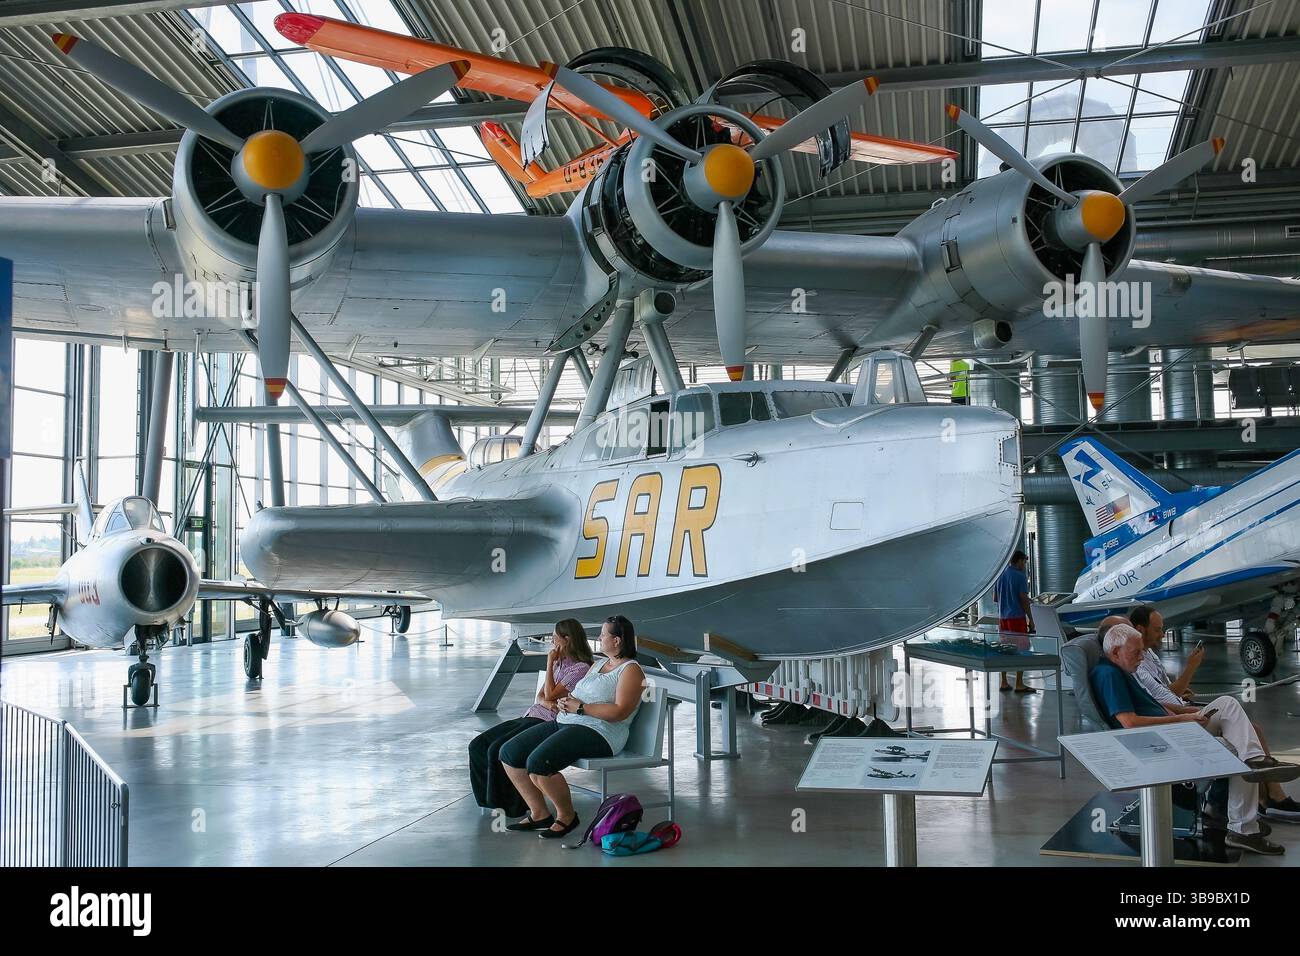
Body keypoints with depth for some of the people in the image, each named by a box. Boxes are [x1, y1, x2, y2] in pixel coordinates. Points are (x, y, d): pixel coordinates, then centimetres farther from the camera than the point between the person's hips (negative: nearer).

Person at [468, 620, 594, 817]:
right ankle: (492, 797, 0)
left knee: (498, 750, -26)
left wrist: (550, 663, -3)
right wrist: (547, 702, -8)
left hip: (548, 722, -9)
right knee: (478, 745, -7)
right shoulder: (559, 663, 23)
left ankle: (509, 804, -9)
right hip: (530, 715, 9)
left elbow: (550, 694, -10)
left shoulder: (581, 668, -6)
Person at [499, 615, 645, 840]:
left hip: (597, 731, -10)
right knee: (510, 752, -3)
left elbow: (620, 711, -18)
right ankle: (539, 813, 5)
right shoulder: (599, 664, 24)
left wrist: (580, 707, -15)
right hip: (564, 722, 10)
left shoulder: (631, 670, -5)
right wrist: (565, 701, 1)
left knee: (538, 762, -30)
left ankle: (566, 816, -7)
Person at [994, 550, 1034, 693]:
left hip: (1002, 617, 7)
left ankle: (1004, 683, 13)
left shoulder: (1000, 575, 10)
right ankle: (1019, 685, -1)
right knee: (1021, 650, -1)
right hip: (1017, 617, -7)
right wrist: (1030, 619, -7)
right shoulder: (1020, 576, -9)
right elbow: (1024, 599, -12)